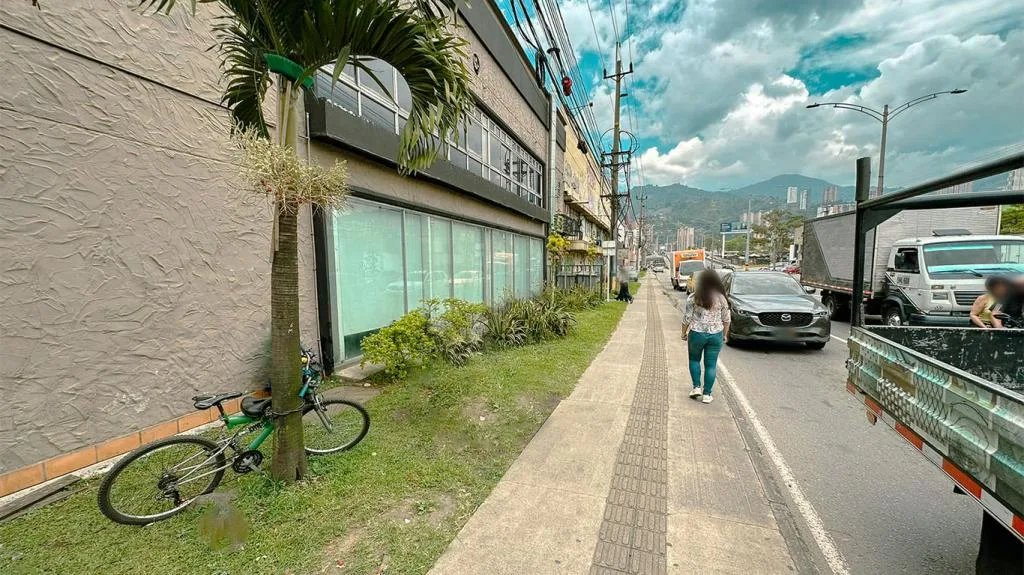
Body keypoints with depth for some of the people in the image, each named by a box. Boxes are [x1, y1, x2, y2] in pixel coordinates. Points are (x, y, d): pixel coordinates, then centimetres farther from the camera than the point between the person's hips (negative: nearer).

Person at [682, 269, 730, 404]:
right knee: (711, 364, 8)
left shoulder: (693, 298, -8)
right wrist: (725, 334, 18)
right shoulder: (721, 298, 0)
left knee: (694, 359, 19)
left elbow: (687, 318, -7)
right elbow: (726, 319, 6)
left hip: (697, 333, -2)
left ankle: (697, 387, 13)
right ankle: (707, 394, 12)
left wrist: (684, 332, 5)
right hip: (716, 335, 2)